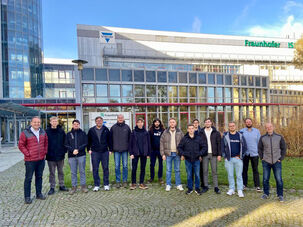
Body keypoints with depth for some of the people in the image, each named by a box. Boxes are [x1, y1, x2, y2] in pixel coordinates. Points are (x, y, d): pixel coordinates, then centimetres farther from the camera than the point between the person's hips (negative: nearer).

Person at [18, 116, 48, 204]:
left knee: (39, 177, 14)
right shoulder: (25, 133, -8)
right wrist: (28, 154, -11)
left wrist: (44, 152, 8)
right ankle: (27, 197, 12)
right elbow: (21, 145, -6)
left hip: (41, 159, 5)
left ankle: (39, 194, 26)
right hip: (30, 160, -5)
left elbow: (46, 143, 18)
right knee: (28, 178, 2)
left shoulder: (43, 132, 7)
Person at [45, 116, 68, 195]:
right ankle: (52, 188, 17)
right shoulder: (47, 132, -3)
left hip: (60, 156, 2)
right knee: (52, 173, 7)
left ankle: (61, 186, 25)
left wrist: (64, 151, 0)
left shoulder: (61, 131, 3)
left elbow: (65, 142, 7)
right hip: (51, 156, -2)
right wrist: (46, 152, -6)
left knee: (61, 171, 13)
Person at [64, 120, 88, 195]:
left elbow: (85, 143, -1)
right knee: (73, 172, 6)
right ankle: (74, 186, 15)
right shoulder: (68, 134, 9)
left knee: (82, 171, 5)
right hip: (71, 156, 1)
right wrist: (72, 150, -14)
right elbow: (66, 145, 3)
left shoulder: (83, 133, 6)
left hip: (81, 155, -1)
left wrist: (78, 149, -14)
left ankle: (83, 186, 14)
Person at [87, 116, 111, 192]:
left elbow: (109, 140, 8)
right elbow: (88, 140, 12)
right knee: (95, 169, 5)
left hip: (105, 152, 0)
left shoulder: (106, 129, 2)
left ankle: (106, 184, 17)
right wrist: (89, 149, 6)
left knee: (105, 168, 6)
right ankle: (96, 185, 16)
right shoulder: (91, 130, 2)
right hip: (95, 152, 0)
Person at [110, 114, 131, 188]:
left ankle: (125, 181, 15)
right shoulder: (113, 127, 3)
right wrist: (111, 149, 3)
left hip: (125, 150, 0)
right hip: (116, 150, 0)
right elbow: (110, 139, 7)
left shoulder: (127, 127, 5)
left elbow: (130, 138, 8)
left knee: (125, 166, 4)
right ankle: (118, 181, 14)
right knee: (117, 166, 3)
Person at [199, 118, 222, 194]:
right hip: (204, 154, 1)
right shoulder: (201, 133, 5)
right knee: (205, 171, 5)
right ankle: (206, 186, 15)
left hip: (213, 154, -1)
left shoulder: (216, 133, 4)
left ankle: (216, 187, 11)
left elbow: (219, 144, 3)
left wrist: (219, 154, -4)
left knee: (214, 171, 4)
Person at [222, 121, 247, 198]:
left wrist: (240, 156, -1)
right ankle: (231, 189, 18)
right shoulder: (225, 136, 3)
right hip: (228, 159, 0)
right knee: (230, 175, 7)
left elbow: (244, 146, 6)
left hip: (238, 158, 0)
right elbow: (222, 147, 5)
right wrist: (225, 156, -1)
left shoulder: (240, 135, 5)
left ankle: (240, 190, 8)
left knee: (239, 175, 2)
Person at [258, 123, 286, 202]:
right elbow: (259, 148, 8)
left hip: (277, 162, 0)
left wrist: (281, 159, -1)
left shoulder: (279, 137, -2)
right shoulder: (262, 138, -2)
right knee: (265, 179, 6)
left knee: (279, 179, 1)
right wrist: (262, 158, 2)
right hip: (266, 162, 1)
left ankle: (280, 195, 16)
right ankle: (266, 193, 21)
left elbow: (284, 148, 5)